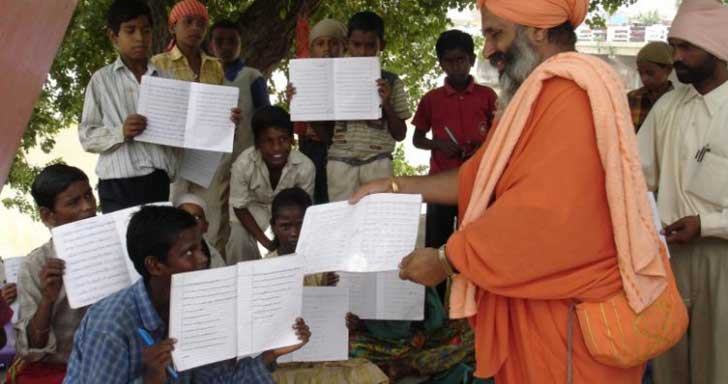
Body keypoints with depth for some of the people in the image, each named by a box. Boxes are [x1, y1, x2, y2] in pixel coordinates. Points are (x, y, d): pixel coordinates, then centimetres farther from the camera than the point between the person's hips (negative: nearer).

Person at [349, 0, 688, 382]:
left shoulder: (573, 93, -21)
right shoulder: (540, 94, 16)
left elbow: (545, 215, -27)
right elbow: (484, 178, 18)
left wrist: (445, 261, -17)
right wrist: (395, 187, 13)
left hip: (568, 312, -10)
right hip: (540, 300, 10)